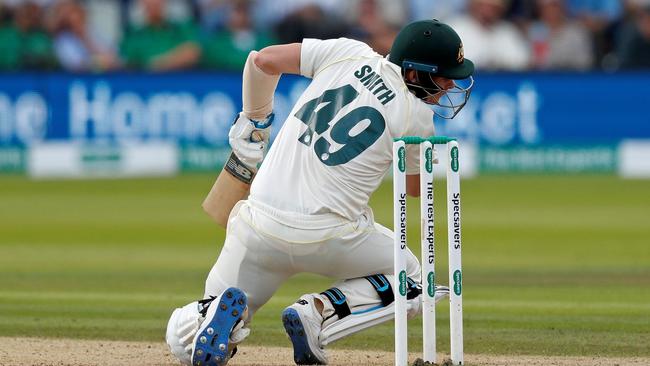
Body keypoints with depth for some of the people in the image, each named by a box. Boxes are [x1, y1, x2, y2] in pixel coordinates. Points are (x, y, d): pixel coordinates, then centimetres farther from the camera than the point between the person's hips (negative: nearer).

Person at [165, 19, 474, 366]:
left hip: (258, 226, 4)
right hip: (327, 237, -4)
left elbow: (262, 60, 7)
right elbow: (414, 187, 15)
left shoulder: (349, 53, 6)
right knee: (410, 280, 24)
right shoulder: (416, 116, -3)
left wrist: (253, 120, 22)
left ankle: (220, 312, -18)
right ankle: (318, 313, -2)